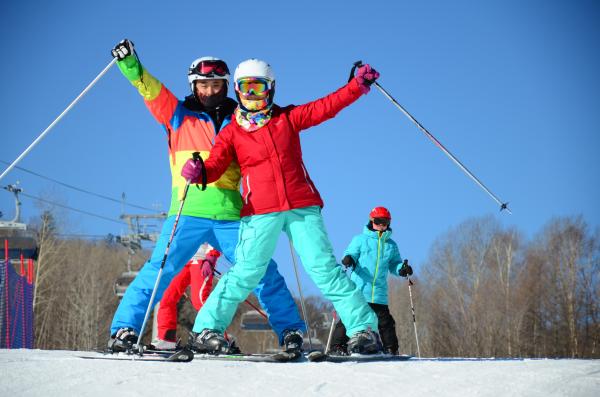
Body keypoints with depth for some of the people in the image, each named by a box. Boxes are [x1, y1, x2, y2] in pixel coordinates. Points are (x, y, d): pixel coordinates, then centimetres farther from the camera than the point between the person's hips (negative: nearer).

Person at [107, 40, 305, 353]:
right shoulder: (179, 116, 14)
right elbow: (150, 89, 2)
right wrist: (130, 64, -12)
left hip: (230, 213, 2)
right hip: (188, 211, -2)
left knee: (264, 271, -2)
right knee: (159, 270, -13)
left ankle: (290, 330, 10)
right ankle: (125, 328, -10)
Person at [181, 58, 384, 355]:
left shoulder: (288, 118, 13)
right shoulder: (232, 132, 10)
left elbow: (326, 107, 9)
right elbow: (215, 167, 2)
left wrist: (358, 84, 1)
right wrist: (197, 171, -21)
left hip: (302, 207, 1)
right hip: (260, 212, -1)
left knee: (324, 267, -5)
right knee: (247, 272, -8)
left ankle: (363, 328, -3)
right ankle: (207, 327, 2)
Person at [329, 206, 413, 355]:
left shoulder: (391, 245, 16)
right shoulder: (360, 239, 7)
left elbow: (394, 264, 18)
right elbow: (351, 254, 2)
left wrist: (402, 269, -3)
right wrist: (348, 259, -22)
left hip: (379, 293, 3)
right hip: (358, 289, -3)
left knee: (385, 321, 4)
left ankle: (391, 350, 13)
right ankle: (338, 346, -2)